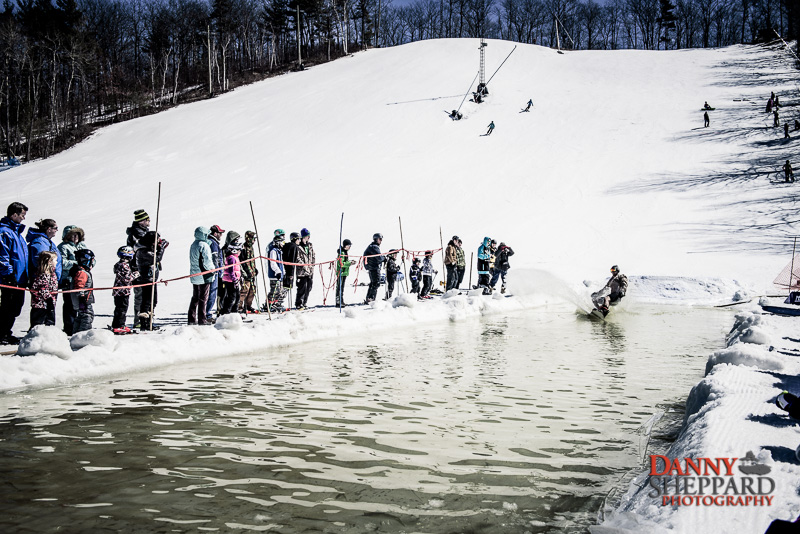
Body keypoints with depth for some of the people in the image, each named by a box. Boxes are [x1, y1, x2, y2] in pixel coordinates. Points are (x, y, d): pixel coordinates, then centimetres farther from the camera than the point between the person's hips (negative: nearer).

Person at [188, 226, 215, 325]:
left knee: (195, 298, 14)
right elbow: (207, 261, -19)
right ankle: (202, 320, -2)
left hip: (194, 276, 8)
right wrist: (213, 270, -5)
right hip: (204, 276, -8)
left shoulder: (193, 245, 13)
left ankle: (192, 319, 15)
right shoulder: (204, 246, -14)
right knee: (203, 298, -4)